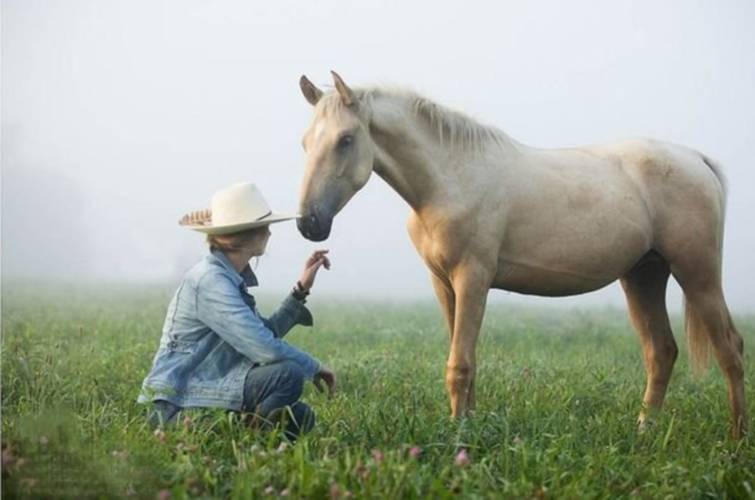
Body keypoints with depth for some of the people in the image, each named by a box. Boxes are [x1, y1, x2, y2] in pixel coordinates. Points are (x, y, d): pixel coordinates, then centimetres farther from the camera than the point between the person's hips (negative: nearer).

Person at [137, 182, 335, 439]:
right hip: (179, 405, -10)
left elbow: (266, 332, 18)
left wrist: (302, 289, 14)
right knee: (287, 375, -23)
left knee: (298, 416, 5)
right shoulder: (210, 280, -18)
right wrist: (314, 367, -10)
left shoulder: (231, 278, 13)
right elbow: (264, 347, -24)